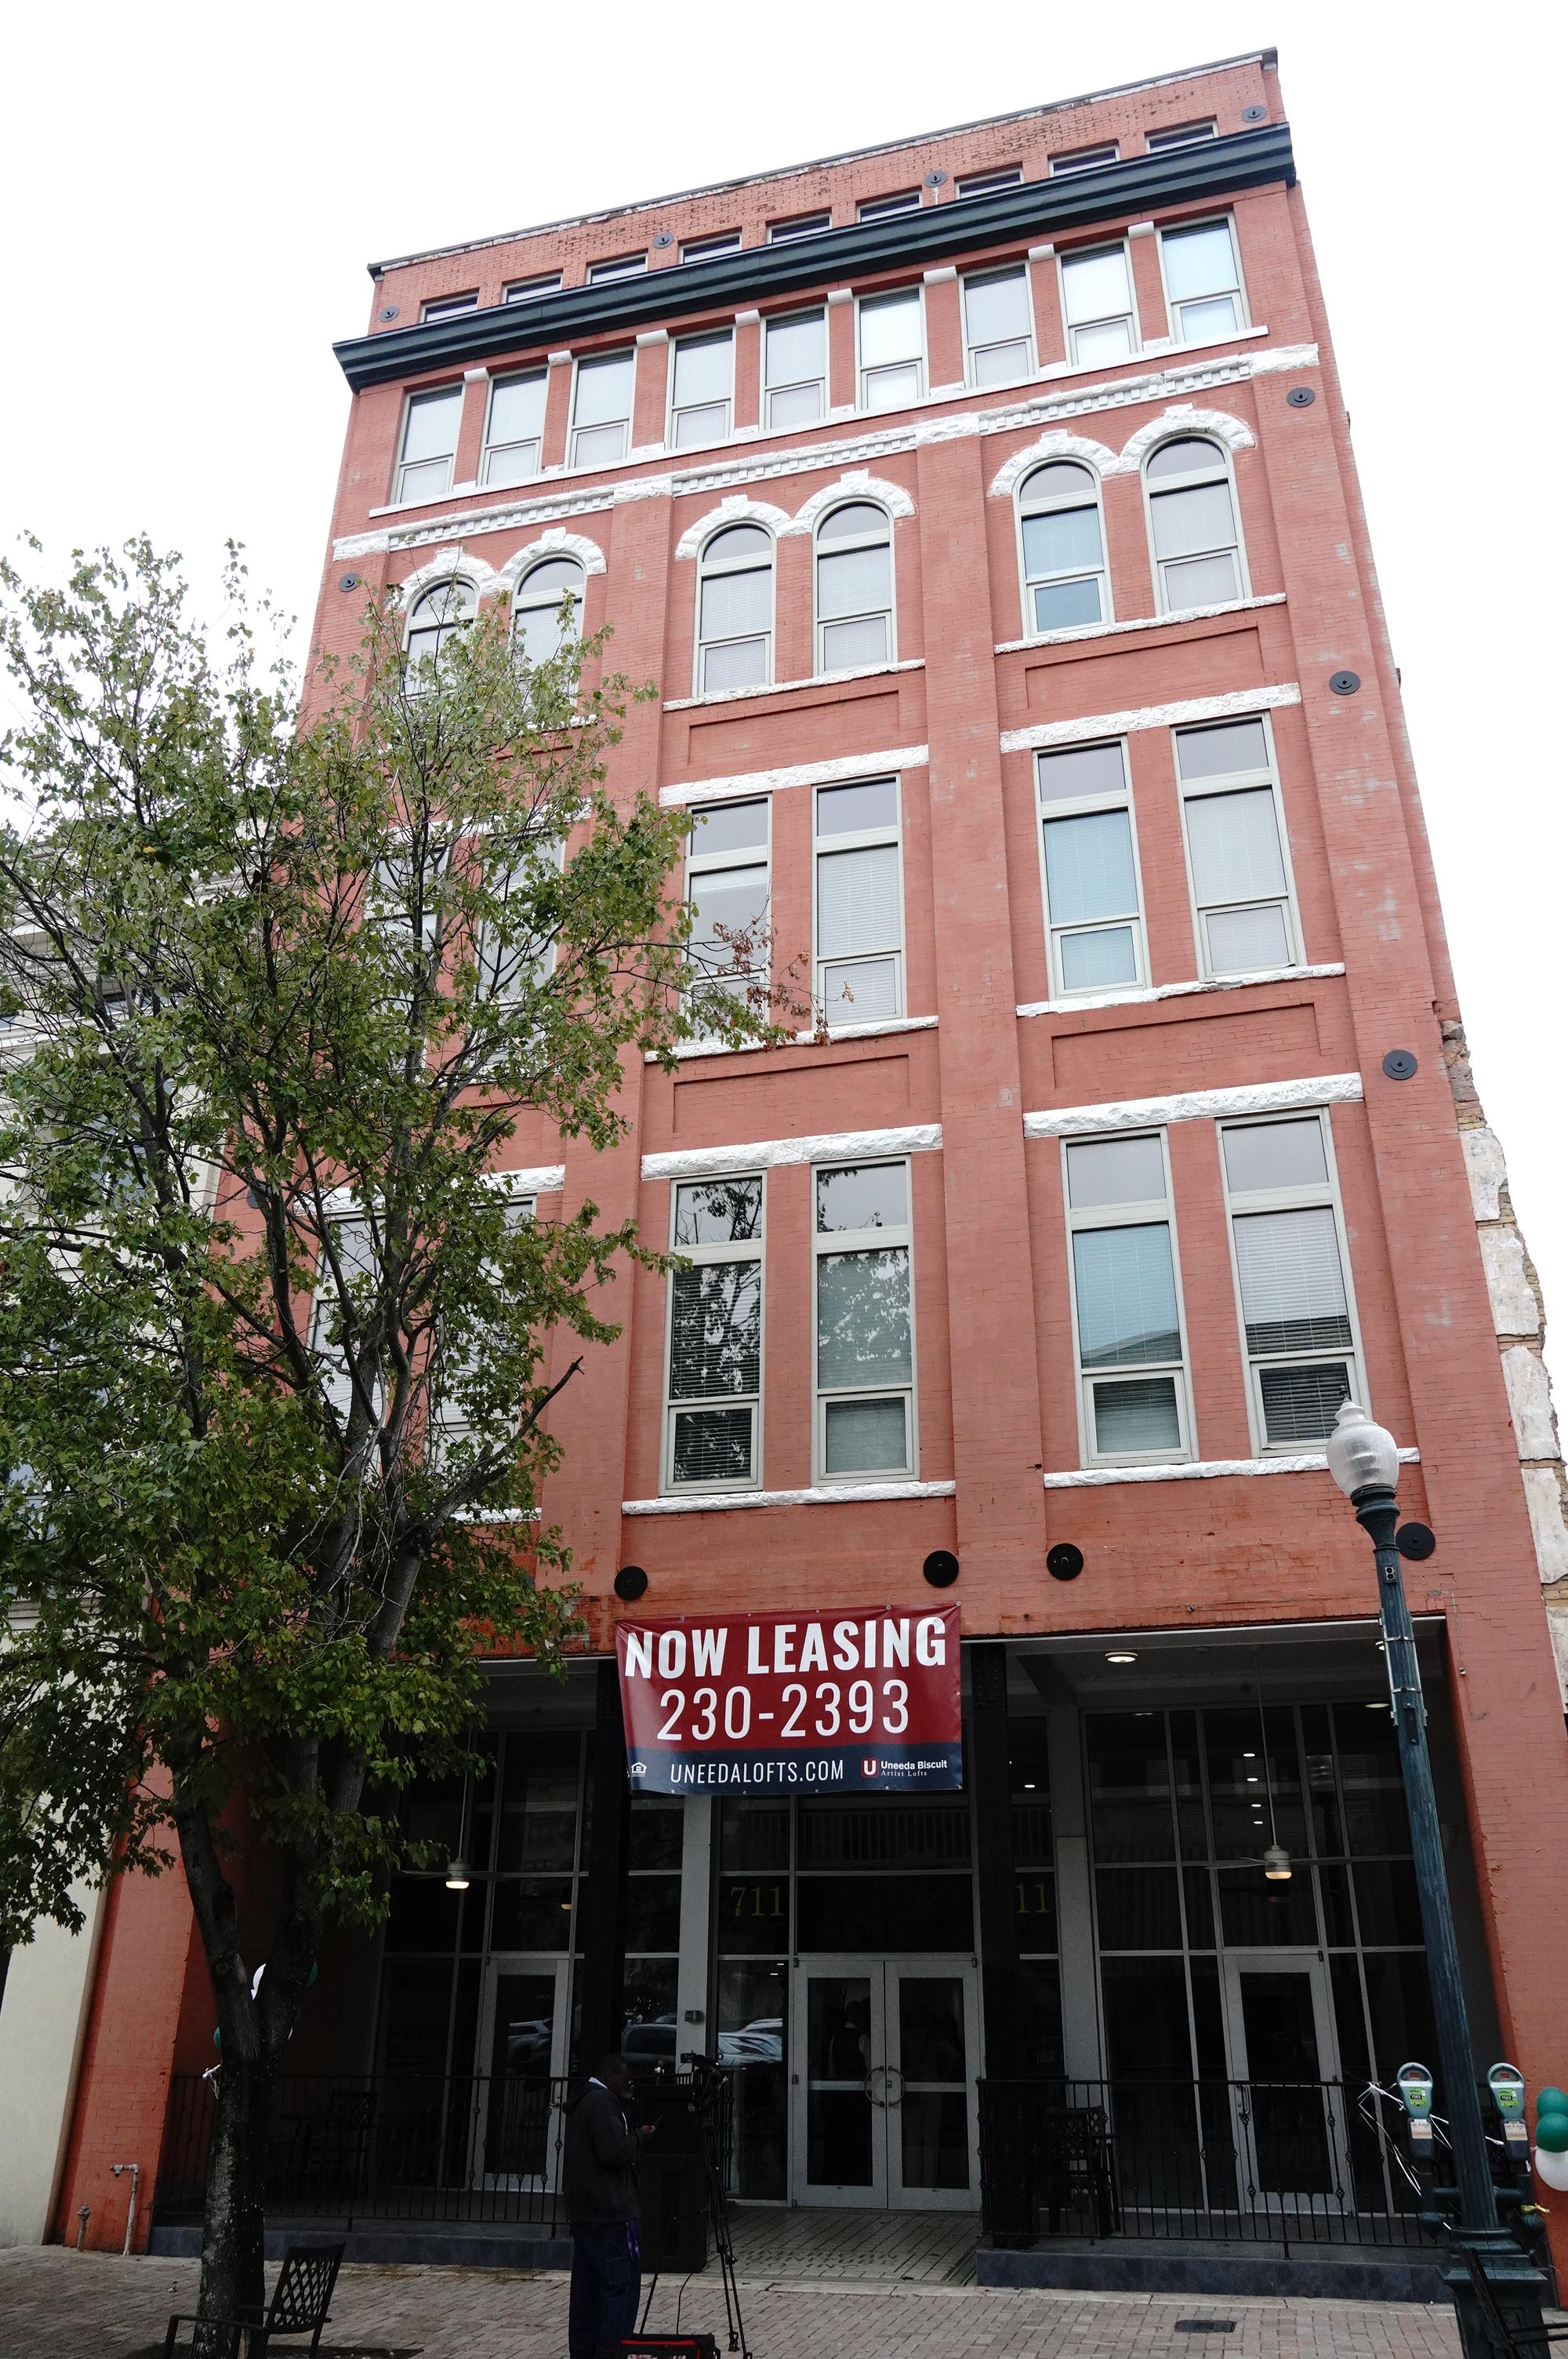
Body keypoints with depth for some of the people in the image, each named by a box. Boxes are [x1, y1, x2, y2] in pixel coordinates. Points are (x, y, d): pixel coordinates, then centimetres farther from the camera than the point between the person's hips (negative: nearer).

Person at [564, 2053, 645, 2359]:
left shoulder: (582, 2100, 18)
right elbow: (614, 2152, -22)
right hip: (609, 2209, -10)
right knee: (622, 2280, -8)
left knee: (588, 2283, 11)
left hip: (584, 2208, 10)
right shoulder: (603, 2101, -14)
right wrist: (638, 2138, -6)